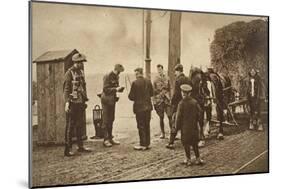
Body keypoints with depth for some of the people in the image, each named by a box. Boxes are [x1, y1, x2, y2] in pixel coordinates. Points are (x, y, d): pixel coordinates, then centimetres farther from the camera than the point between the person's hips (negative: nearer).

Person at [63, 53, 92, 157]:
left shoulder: (81, 72, 13)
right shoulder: (69, 73, -10)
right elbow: (66, 89, -14)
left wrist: (85, 100, 16)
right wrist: (67, 102, -22)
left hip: (80, 102, 8)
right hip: (73, 103, -8)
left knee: (79, 125, 14)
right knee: (70, 126, -3)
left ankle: (80, 146, 24)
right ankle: (68, 149, 2)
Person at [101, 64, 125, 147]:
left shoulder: (116, 77, 11)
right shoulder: (107, 77, -14)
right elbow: (105, 89, -19)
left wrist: (119, 89, 0)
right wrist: (116, 89, -25)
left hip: (113, 100, 8)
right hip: (106, 100, -8)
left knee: (111, 119, 12)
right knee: (106, 120, -4)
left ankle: (110, 138, 20)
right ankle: (106, 139, 0)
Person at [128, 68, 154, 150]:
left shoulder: (135, 83, -14)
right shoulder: (148, 81, 1)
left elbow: (131, 97, -12)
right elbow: (151, 93, 10)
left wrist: (135, 97, 9)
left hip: (139, 107, -5)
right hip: (148, 106, 5)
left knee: (141, 126, 3)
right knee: (147, 125, 13)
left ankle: (143, 145, 7)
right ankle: (147, 143, 19)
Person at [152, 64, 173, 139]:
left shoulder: (167, 78, 5)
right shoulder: (155, 79, 3)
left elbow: (169, 89, 9)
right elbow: (154, 91, 4)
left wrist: (170, 98, 4)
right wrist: (154, 101, 0)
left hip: (167, 99, 0)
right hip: (159, 100, 0)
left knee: (170, 116, -6)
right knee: (161, 117, 5)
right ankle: (162, 133, 14)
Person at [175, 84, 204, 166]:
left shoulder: (181, 103, -15)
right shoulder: (194, 102, -3)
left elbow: (179, 116, -14)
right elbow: (199, 111, 2)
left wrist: (177, 126, -3)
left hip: (185, 126, -4)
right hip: (194, 126, 4)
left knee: (186, 143, 7)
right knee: (194, 143, 15)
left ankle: (188, 160, 13)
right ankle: (198, 159, 17)